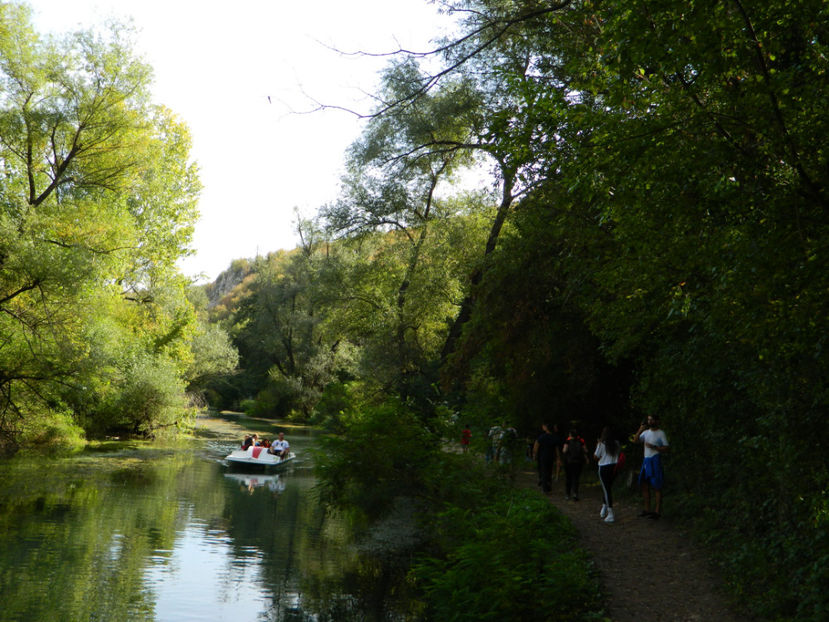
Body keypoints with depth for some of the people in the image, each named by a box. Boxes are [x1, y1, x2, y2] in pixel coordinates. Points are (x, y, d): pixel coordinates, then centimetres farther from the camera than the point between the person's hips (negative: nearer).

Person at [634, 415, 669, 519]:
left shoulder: (661, 433, -2)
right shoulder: (646, 432, 15)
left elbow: (666, 448, -5)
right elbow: (636, 440, 6)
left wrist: (654, 447, -18)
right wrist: (640, 430, -7)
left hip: (655, 460, -7)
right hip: (646, 460, 7)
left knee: (656, 487, -7)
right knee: (644, 485, 7)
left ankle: (657, 511, -5)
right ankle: (646, 509, 15)